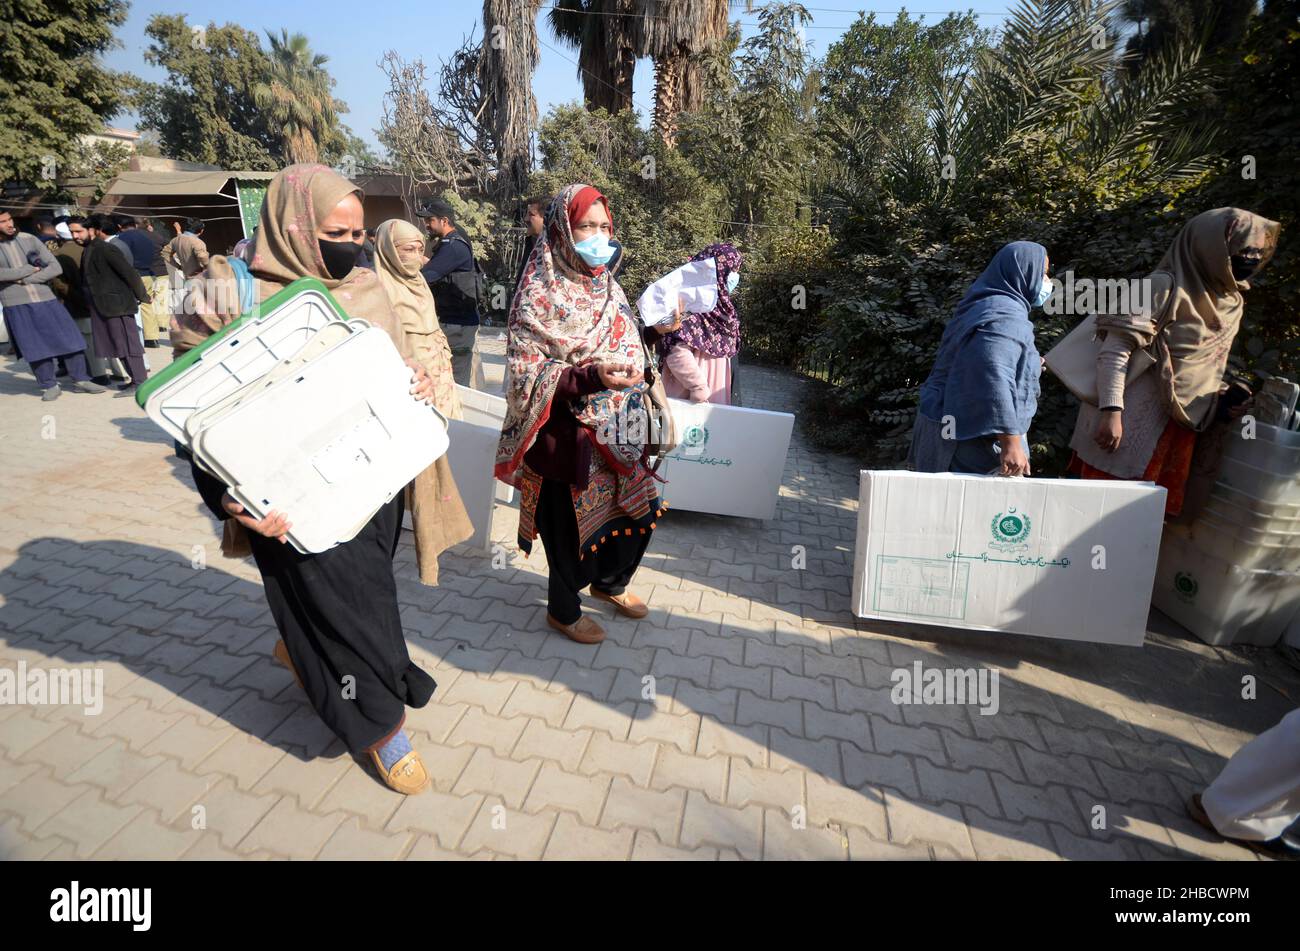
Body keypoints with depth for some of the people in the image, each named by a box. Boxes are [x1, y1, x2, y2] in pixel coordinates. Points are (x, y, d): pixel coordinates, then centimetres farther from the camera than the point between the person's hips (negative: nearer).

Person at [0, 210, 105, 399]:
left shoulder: (29, 240, 4)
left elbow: (56, 268, -2)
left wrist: (25, 279, -9)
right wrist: (31, 269, -9)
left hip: (46, 300, 1)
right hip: (17, 306, -1)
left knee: (69, 340, 1)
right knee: (35, 348, 4)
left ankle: (80, 380, 12)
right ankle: (50, 385, 14)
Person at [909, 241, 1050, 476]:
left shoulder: (985, 306, 17)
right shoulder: (1005, 315, -15)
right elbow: (992, 379, -28)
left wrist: (1025, 367, 30)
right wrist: (1010, 442, -30)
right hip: (974, 437, -10)